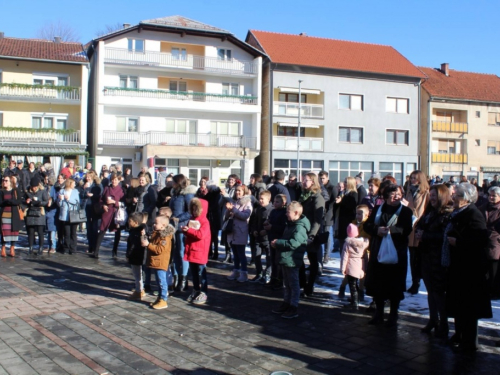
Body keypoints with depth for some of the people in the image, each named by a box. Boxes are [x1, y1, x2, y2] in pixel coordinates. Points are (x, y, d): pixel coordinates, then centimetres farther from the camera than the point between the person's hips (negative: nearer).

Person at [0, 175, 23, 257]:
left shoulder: (16, 191, 4)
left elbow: (19, 201, -9)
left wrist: (8, 201, -17)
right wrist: (12, 202, -15)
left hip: (14, 215, -1)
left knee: (14, 231, 1)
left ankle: (12, 249, 10)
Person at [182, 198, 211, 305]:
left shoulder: (204, 222, -11)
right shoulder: (192, 220, 13)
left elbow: (201, 234, -24)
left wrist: (189, 230, -22)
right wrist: (185, 231, -1)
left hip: (200, 252, -8)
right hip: (191, 251, 8)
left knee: (201, 272, -3)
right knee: (193, 272, 15)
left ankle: (204, 293, 3)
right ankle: (195, 291, 26)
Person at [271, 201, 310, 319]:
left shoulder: (300, 227, -19)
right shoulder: (290, 224, 14)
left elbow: (294, 243, -30)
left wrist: (278, 242, -21)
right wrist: (277, 243, 5)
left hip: (292, 260, -10)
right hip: (285, 259, 10)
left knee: (294, 284, 0)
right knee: (287, 283, 18)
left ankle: (294, 308, 7)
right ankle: (286, 303, 29)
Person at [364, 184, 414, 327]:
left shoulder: (406, 211, -1)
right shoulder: (377, 209, 9)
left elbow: (407, 230, -15)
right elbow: (367, 225, 2)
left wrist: (389, 230, -25)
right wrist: (377, 230, -17)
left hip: (397, 254, -3)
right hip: (378, 252, 3)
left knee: (395, 285, 4)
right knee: (377, 283, 8)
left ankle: (393, 315, 21)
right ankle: (379, 313, 25)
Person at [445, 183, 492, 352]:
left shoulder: (473, 215, -18)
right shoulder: (458, 214, 11)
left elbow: (482, 240, -28)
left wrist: (457, 241, -23)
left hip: (469, 267, -10)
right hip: (458, 265, 10)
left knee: (468, 306, 0)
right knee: (458, 302, 18)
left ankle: (469, 342, 11)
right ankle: (459, 336, 32)